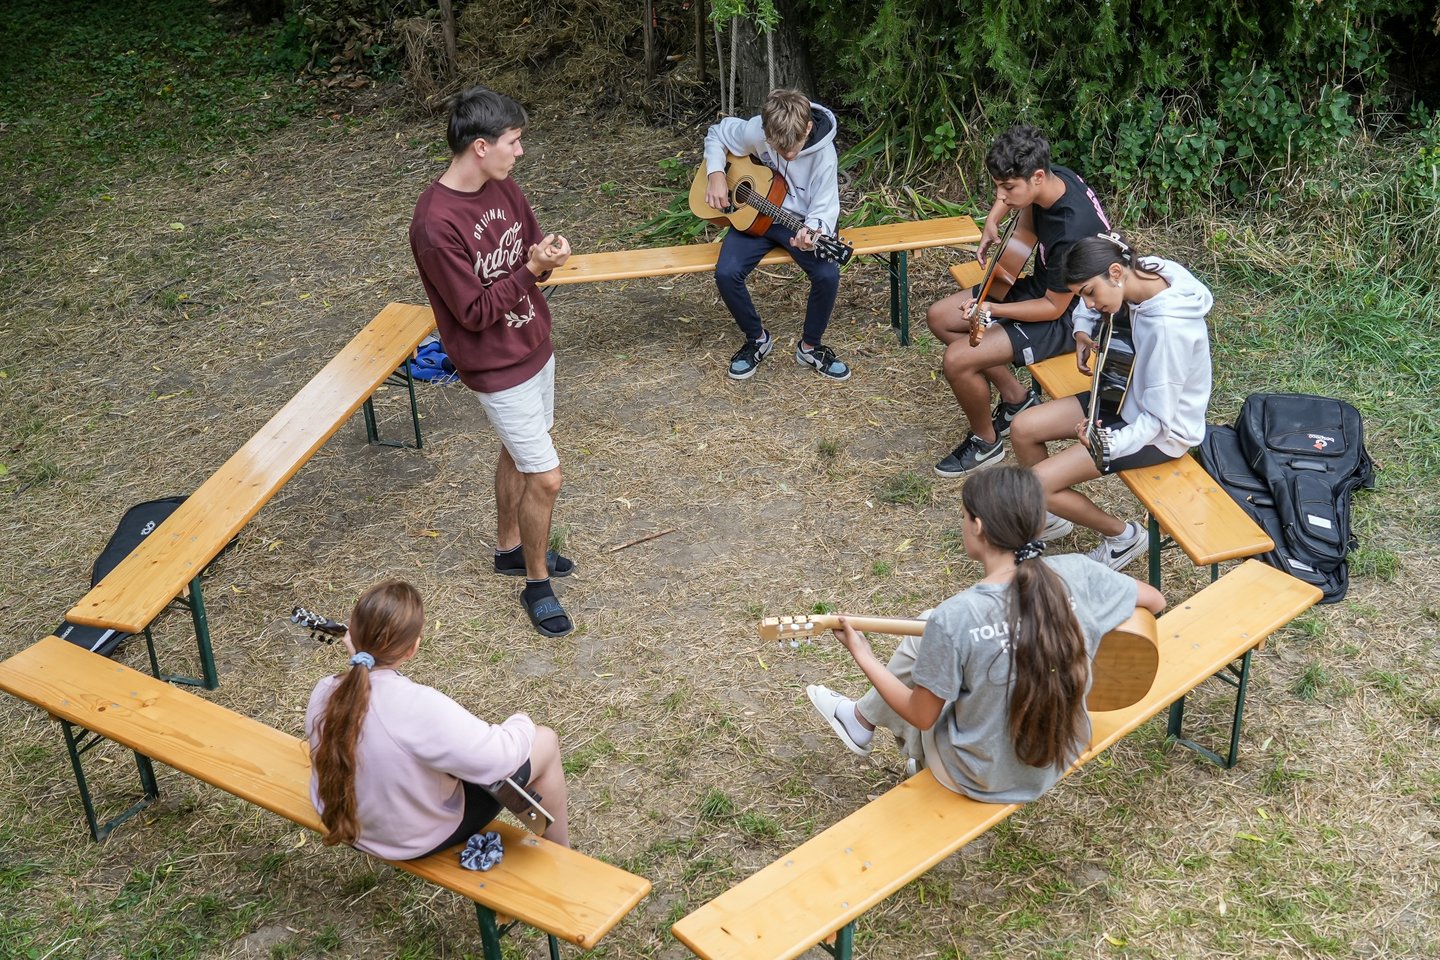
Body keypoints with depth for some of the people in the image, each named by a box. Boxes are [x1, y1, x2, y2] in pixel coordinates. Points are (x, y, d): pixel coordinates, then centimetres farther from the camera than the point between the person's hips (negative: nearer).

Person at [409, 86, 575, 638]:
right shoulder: (436, 224, -28)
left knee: (517, 453, 24)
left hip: (535, 346, 8)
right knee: (545, 477, -2)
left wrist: (547, 256, -15)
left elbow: (532, 246, 8)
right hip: (498, 368, -8)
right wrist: (531, 269, -27)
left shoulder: (503, 189, -3)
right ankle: (536, 582, 19)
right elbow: (475, 312, -24)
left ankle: (510, 548, 45)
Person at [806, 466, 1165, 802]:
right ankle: (865, 717, 46)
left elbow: (922, 716, -17)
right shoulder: (1077, 574, -19)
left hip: (985, 780, -4)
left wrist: (862, 656, -4)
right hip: (1063, 755, 5)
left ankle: (864, 719, 48)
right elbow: (1155, 600, 0)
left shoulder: (953, 618, -30)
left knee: (918, 644, 19)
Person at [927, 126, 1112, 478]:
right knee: (939, 317, 7)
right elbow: (1007, 195, 16)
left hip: (1067, 314, -9)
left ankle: (986, 442, 5)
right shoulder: (1051, 176, -11)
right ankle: (1015, 397, 15)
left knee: (957, 360, -22)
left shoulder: (1072, 233, -35)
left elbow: (1054, 307, -24)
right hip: (1040, 285, 9)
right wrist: (992, 222, -1)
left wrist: (991, 310, -28)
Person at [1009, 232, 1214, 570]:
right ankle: (1049, 520, 24)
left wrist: (1107, 446, -43)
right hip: (1133, 395, 9)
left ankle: (1124, 536, 10)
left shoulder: (1169, 326, -35)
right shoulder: (1145, 271, -10)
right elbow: (1086, 309, 14)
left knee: (1038, 485, -15)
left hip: (1161, 431, -9)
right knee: (1023, 428, 2)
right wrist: (1083, 333, -5)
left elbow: (1157, 420, -29)